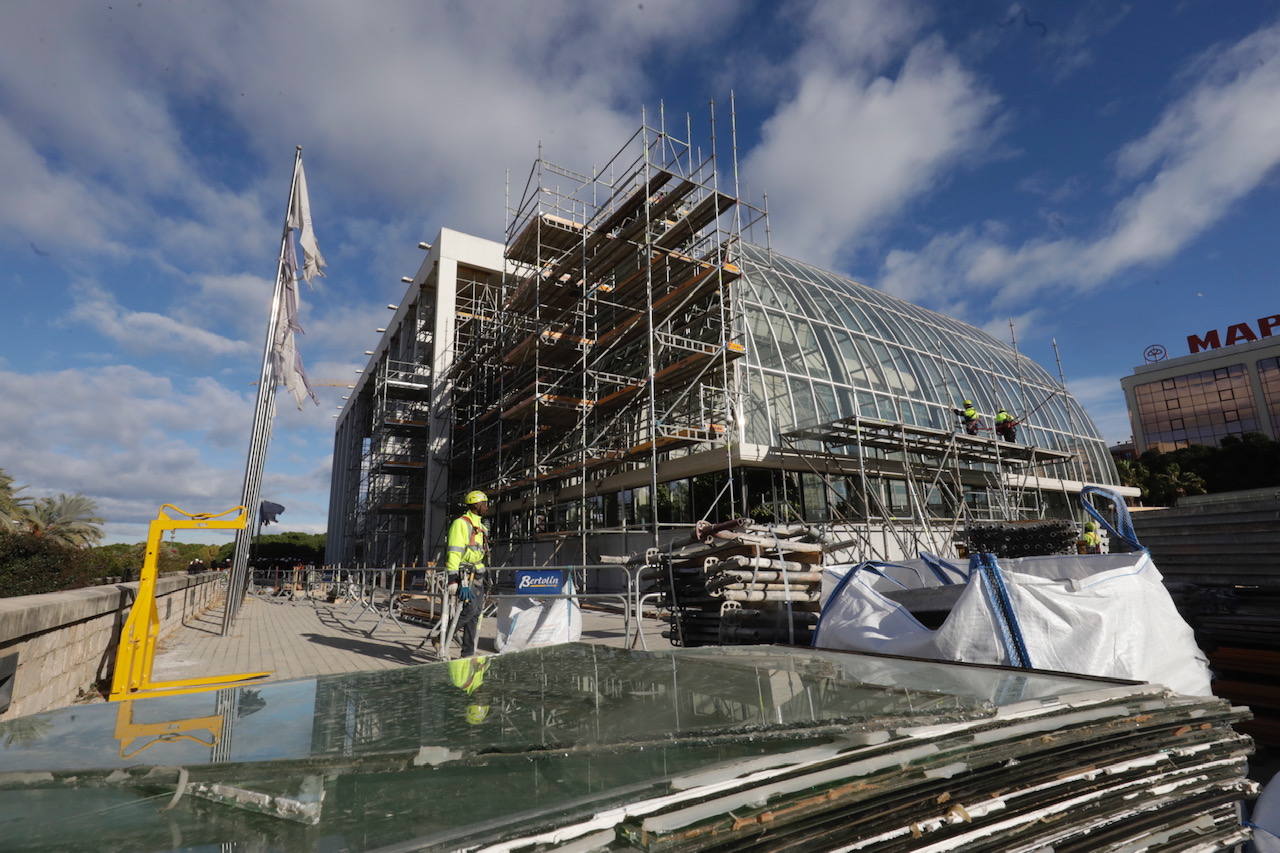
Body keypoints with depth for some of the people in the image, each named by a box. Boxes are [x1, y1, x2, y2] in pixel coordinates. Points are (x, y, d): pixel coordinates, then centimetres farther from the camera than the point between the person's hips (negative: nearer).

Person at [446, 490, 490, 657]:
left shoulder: (480, 527, 18)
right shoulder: (461, 523, -10)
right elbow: (453, 552, -18)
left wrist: (485, 576, 22)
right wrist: (452, 579, -24)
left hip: (476, 577, 9)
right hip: (464, 575, -9)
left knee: (475, 613, 6)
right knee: (470, 608, -18)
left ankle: (468, 653, 13)